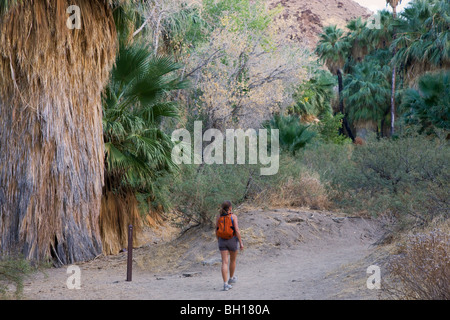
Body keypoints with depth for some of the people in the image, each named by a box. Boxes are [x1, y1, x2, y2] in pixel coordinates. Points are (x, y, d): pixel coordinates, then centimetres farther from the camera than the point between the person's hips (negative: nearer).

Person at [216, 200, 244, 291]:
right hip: (232, 240, -2)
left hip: (222, 240, 2)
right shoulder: (233, 216, -10)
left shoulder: (219, 217, 1)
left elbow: (216, 231, 7)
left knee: (225, 262, -2)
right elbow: (237, 230, -15)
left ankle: (225, 284, -12)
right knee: (233, 260, 22)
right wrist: (241, 243, -10)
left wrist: (218, 241, 21)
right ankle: (231, 278, 41)